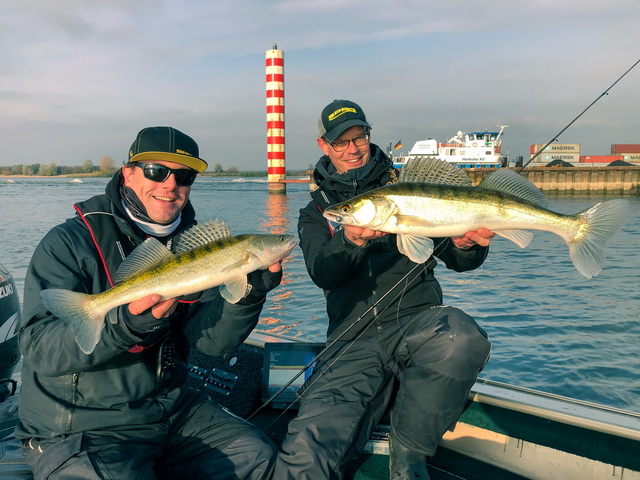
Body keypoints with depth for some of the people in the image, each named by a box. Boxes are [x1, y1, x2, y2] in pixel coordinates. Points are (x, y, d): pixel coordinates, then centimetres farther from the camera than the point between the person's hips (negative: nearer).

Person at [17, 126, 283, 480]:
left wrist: (249, 291, -24)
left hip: (171, 407, 5)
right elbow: (39, 350, -22)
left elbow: (211, 340, -6)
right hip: (79, 429, -5)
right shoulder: (70, 242, -12)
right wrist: (128, 322, -37)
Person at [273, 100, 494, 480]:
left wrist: (467, 245, -14)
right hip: (354, 341, -1)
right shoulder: (315, 212, 17)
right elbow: (323, 275, -4)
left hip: (417, 319, 2)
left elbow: (456, 259, 11)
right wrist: (350, 240, -26)